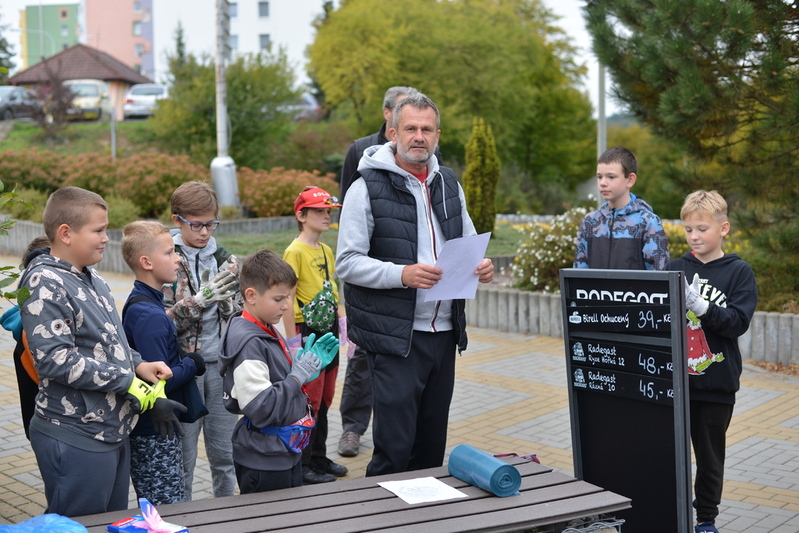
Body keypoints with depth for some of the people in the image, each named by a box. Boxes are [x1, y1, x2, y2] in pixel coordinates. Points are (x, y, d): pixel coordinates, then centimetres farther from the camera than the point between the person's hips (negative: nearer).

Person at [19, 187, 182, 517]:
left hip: (112, 432, 9)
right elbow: (55, 359, -24)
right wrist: (131, 383, -20)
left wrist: (138, 365, 1)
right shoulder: (45, 283, -16)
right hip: (76, 440, -9)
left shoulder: (90, 278, 12)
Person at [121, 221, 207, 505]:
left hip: (147, 430, 10)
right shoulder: (150, 316, -22)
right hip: (156, 434, -10)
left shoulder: (141, 304, 10)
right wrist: (192, 365, -11)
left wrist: (184, 362, 4)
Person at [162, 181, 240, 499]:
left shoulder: (225, 260, 7)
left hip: (220, 365, 4)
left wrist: (226, 300, -9)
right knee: (182, 459, 4)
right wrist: (200, 299, -23)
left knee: (224, 453, 11)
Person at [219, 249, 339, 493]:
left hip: (287, 454, 10)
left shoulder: (268, 332, 8)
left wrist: (306, 365, 5)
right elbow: (261, 409, -27)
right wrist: (298, 376, -19)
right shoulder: (248, 344, -22)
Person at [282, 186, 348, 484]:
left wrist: (341, 319, 11)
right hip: (308, 330, -8)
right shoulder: (295, 251, -14)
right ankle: (303, 466, 10)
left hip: (328, 330, 8)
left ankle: (319, 459, 28)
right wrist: (293, 341, -20)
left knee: (325, 399, 16)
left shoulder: (326, 250, 11)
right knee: (309, 400, -1)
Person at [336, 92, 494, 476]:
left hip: (444, 333, 6)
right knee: (394, 447, -7)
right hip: (394, 337, -6)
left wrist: (481, 266, 0)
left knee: (432, 445, 14)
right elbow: (348, 263, -11)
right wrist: (402, 275, -25)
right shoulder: (368, 188, -6)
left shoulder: (448, 184, 13)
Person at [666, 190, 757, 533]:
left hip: (716, 382, -2)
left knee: (710, 454, 10)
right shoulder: (675, 268, 5)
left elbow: (738, 322, -11)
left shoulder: (739, 272, -3)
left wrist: (701, 306, -24)